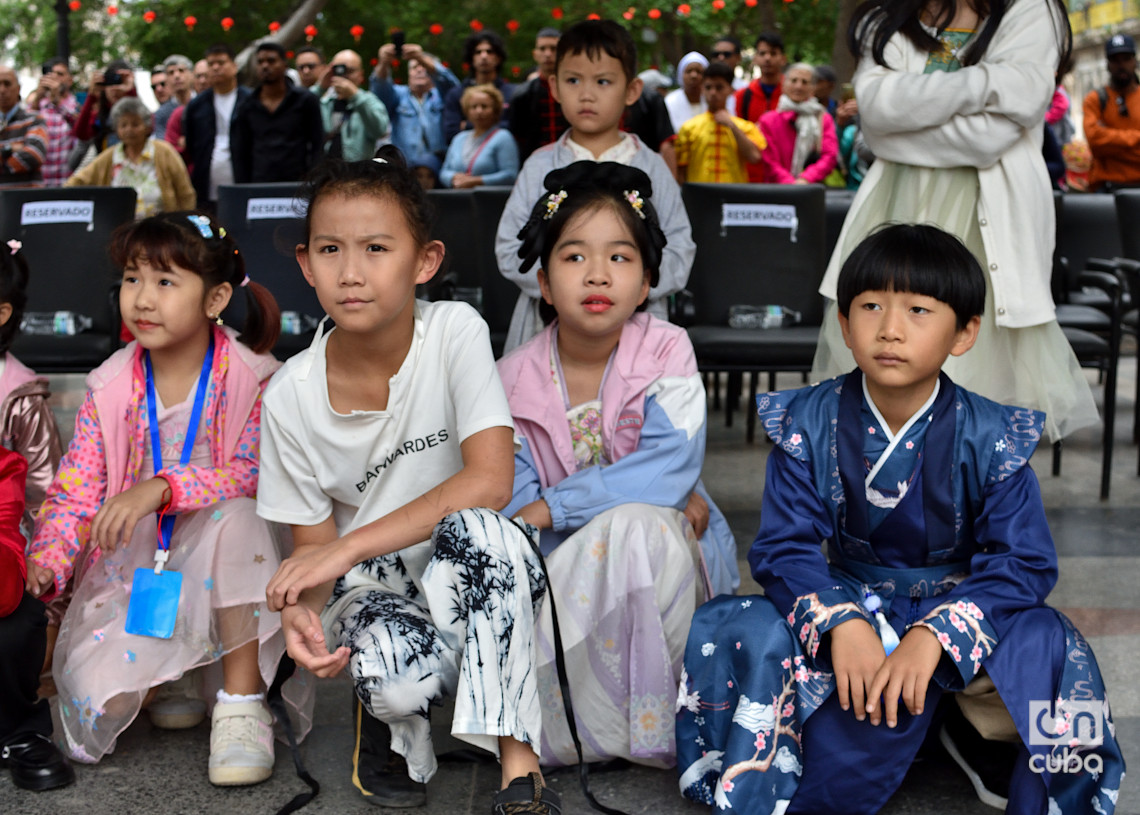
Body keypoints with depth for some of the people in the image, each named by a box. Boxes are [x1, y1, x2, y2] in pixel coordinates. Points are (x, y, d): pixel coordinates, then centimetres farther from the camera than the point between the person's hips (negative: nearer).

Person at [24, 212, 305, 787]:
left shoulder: (251, 380, -8)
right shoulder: (110, 392, 0)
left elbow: (253, 474, -21)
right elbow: (74, 492, -2)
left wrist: (162, 488, -35)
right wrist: (44, 565, -20)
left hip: (220, 574, -2)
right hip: (130, 570, 2)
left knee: (236, 515, -36)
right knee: (97, 697, -23)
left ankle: (242, 701, -24)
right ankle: (175, 678, 14)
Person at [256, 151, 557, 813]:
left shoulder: (456, 332, -13)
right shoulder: (292, 397, -8)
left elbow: (489, 481, -23)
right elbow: (313, 540, 1)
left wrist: (347, 549, -26)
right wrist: (301, 608, -24)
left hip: (470, 582, 0)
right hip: (373, 588, 0)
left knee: (473, 529, -35)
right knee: (396, 671, -34)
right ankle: (390, 723, 6)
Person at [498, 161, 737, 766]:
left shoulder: (666, 352, -9)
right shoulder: (513, 380, -4)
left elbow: (672, 465, -22)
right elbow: (512, 502, -11)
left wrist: (552, 507, -24)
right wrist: (654, 490, -22)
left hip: (668, 557, -2)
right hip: (564, 564, 3)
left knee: (635, 526, -36)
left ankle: (651, 722, -17)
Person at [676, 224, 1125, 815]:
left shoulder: (990, 438, -11)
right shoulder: (808, 425, -8)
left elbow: (1025, 562, -15)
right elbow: (782, 547, -11)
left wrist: (936, 634, -31)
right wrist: (840, 622, -32)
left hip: (956, 606, 0)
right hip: (849, 604, 0)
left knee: (1043, 645, -31)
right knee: (737, 631, -28)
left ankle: (980, 738, 0)